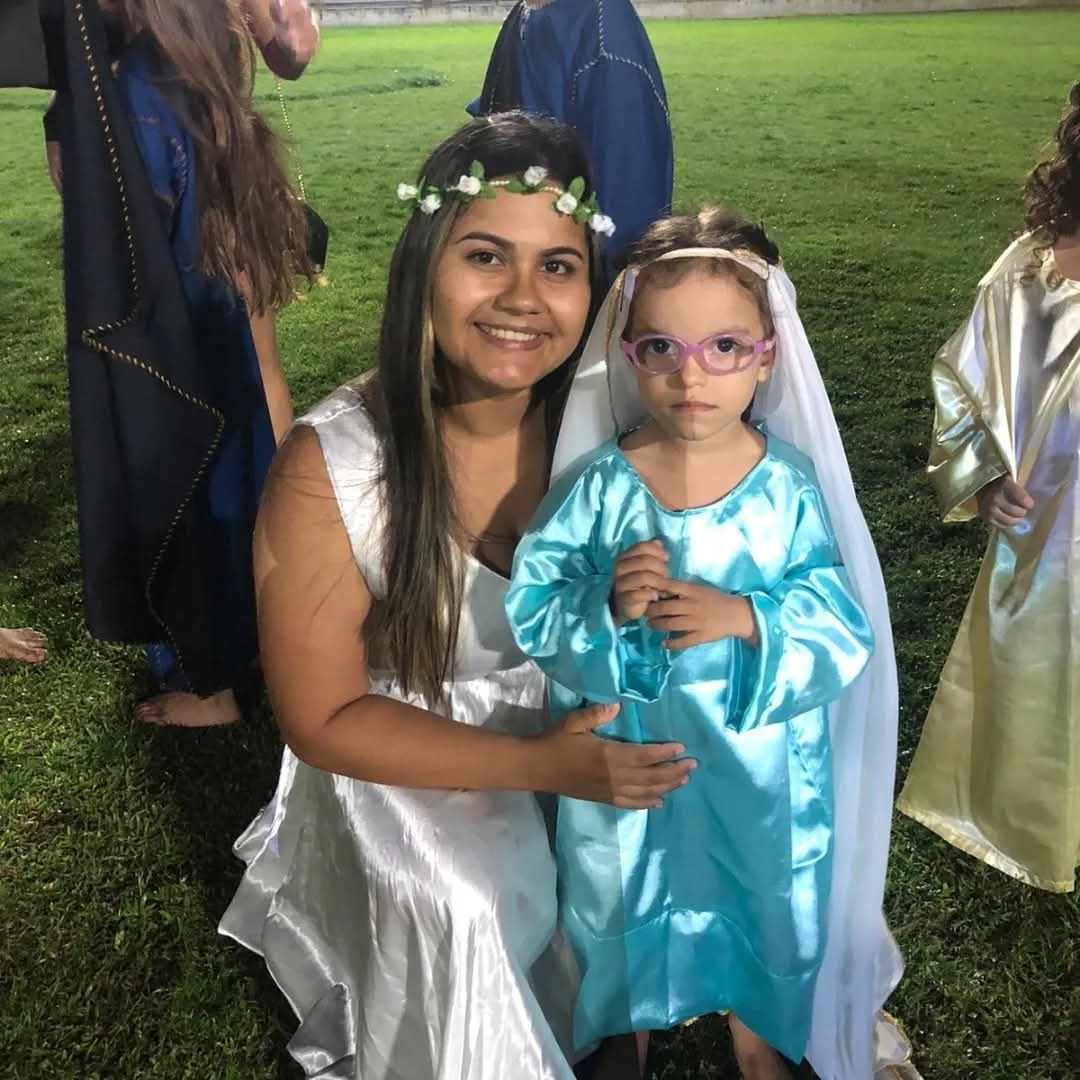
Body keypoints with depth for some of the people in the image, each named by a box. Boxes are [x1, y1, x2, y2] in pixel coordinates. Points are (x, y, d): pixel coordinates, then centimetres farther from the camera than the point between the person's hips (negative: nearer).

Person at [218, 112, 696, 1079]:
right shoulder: (328, 471, -24)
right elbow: (325, 720, -16)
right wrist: (541, 764, -22)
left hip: (584, 750, 4)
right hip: (410, 788, -3)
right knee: (465, 909, -23)